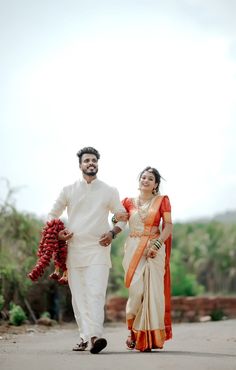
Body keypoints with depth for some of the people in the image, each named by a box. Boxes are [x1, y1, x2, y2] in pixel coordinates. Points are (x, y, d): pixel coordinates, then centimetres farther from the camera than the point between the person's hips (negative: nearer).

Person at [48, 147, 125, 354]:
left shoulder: (109, 192, 9)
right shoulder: (69, 191, 11)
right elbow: (53, 214, 18)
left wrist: (112, 233, -5)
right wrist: (58, 231, -2)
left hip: (98, 249, -2)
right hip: (74, 249, 2)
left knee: (96, 293, -16)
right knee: (78, 295, 1)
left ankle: (95, 336, -27)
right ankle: (85, 337, 7)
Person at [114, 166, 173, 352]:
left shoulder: (162, 201, 8)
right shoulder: (129, 202, 12)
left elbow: (168, 225, 0)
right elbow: (115, 218, 20)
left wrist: (157, 244, -15)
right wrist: (118, 218, -5)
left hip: (154, 249, -1)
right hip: (133, 249, 1)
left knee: (153, 290, -7)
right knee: (136, 289, -10)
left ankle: (151, 335, -2)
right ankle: (135, 331, 9)